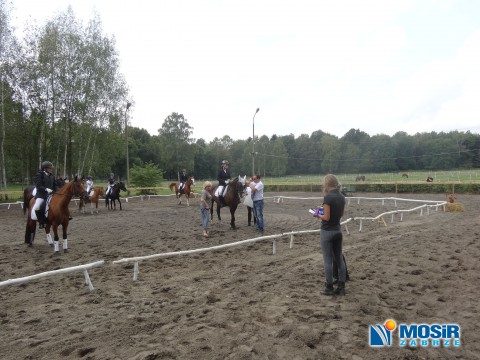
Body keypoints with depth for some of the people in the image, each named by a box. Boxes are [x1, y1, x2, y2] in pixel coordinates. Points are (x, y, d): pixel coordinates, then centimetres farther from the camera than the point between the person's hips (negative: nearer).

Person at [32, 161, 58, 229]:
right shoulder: (39, 175, -4)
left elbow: (55, 185, 17)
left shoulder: (52, 176, 12)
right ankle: (41, 222, -10)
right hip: (41, 194, -6)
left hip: (51, 194, 6)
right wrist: (46, 189, -25)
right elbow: (38, 186, -13)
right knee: (37, 207, -27)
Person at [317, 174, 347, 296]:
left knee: (328, 260, 3)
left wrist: (318, 215, -1)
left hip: (327, 231, -7)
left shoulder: (328, 198, -19)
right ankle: (341, 287, 18)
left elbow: (326, 217, -19)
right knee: (339, 258, 13)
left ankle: (329, 288, 11)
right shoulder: (342, 197, 4)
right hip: (338, 230, 7)